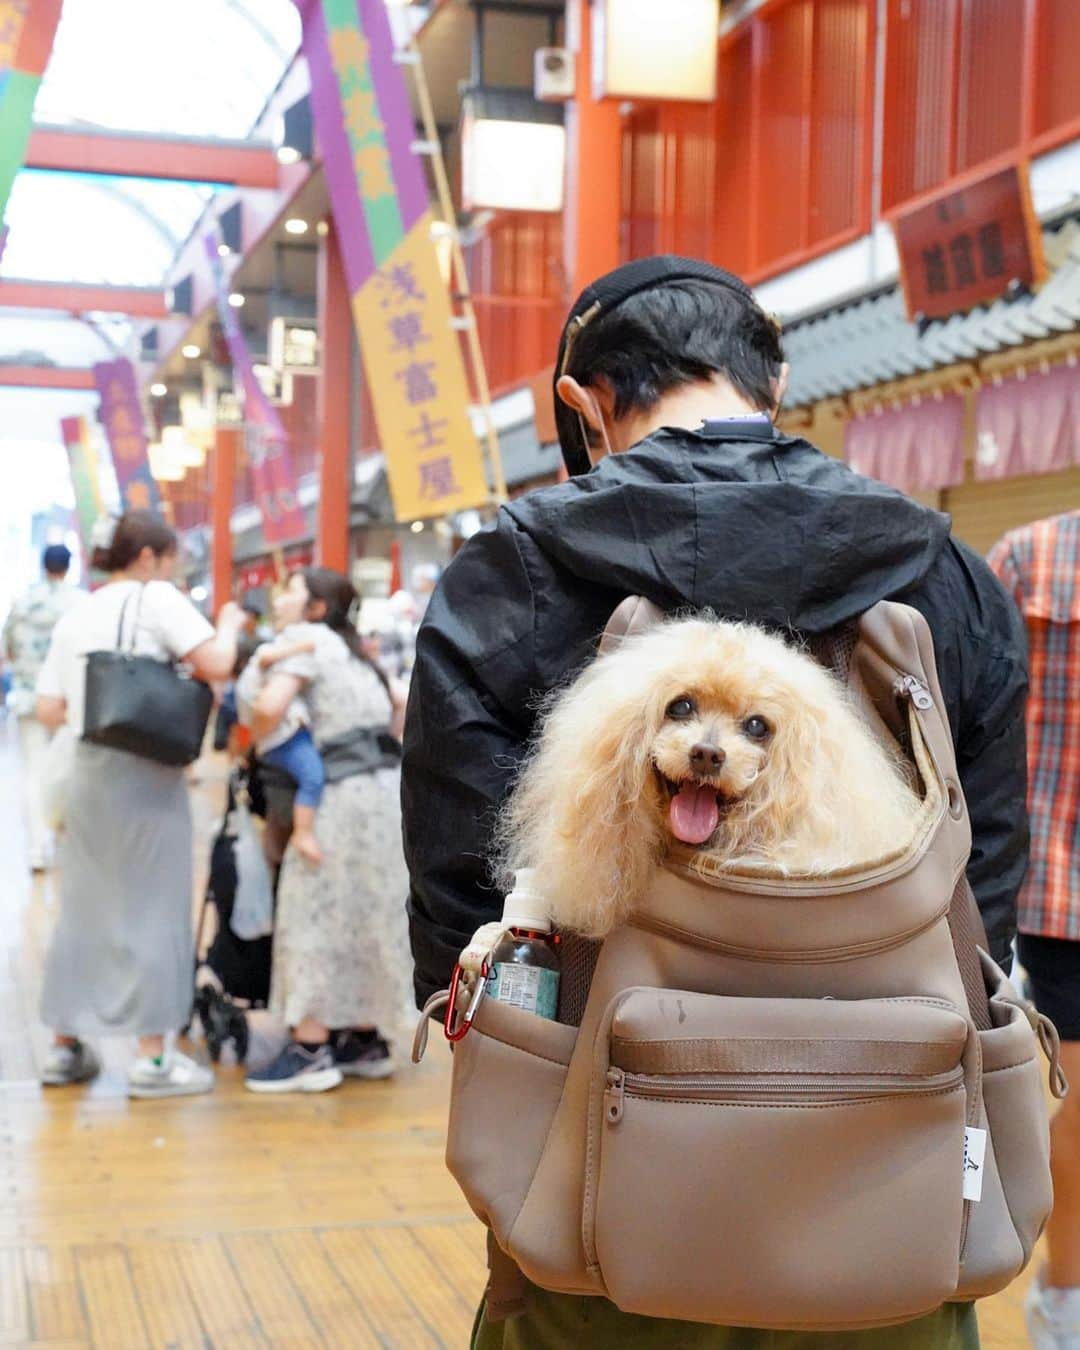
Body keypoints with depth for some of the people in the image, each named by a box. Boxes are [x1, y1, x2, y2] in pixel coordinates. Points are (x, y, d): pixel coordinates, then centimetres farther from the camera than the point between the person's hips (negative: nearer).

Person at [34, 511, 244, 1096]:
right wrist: (229, 623, 3)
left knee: (84, 907, 13)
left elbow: (49, 710, 10)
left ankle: (65, 1046, 20)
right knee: (151, 909, 0)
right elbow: (217, 664, -15)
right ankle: (152, 1057, 2)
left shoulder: (74, 617, 14)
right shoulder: (157, 599, -4)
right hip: (146, 770, -6)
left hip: (89, 770, 6)